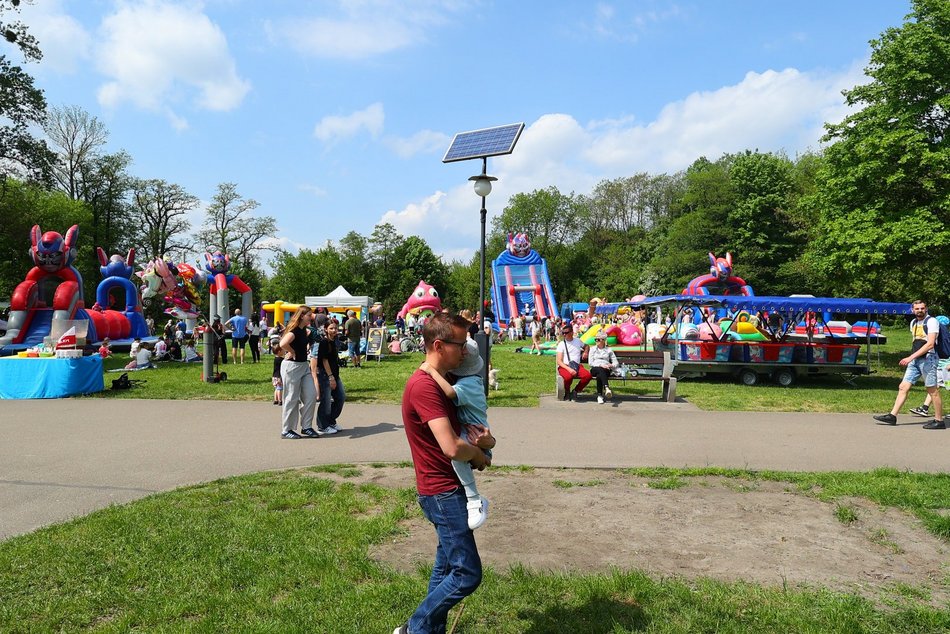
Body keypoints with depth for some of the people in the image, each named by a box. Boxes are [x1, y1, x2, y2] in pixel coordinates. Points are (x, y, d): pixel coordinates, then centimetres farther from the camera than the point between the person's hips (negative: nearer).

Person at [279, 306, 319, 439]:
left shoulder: (304, 329, 8)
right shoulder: (294, 331, -19)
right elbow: (283, 344, -36)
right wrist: (293, 353, -20)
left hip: (304, 366, 9)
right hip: (292, 367, -9)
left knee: (311, 395, 4)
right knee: (292, 399, 0)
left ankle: (306, 426, 13)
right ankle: (287, 430, 12)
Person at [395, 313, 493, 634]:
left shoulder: (440, 383, 10)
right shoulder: (424, 386, -22)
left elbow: (458, 433, 17)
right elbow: (452, 448, -31)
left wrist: (480, 435, -8)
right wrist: (479, 455, -9)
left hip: (448, 490, 10)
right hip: (443, 492, -10)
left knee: (447, 566, 18)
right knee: (467, 574, -4)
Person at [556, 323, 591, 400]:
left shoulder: (578, 341, 15)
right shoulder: (561, 344, 3)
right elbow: (559, 361, -5)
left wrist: (585, 352, 15)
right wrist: (569, 369, -21)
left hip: (577, 366, 3)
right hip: (564, 366, -3)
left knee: (588, 375, -27)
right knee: (568, 376, -38)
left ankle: (575, 391, -2)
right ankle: (567, 392, -5)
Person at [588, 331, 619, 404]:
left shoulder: (609, 350, 19)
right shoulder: (593, 349, 20)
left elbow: (616, 363, 15)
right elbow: (590, 362, 7)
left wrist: (612, 365, -9)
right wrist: (601, 365, -10)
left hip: (606, 370, 0)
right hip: (595, 369, 0)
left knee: (599, 376, -38)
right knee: (600, 370, -39)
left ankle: (600, 395, -42)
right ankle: (607, 388, -60)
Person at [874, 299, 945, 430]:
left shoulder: (932, 321, -9)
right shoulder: (913, 322, 16)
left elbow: (930, 344, -18)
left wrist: (910, 357, -23)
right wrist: (912, 358, 17)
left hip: (928, 359, -8)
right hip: (915, 360, 8)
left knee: (933, 391, -1)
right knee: (903, 387, 2)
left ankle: (939, 421, 8)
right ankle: (892, 416, 3)